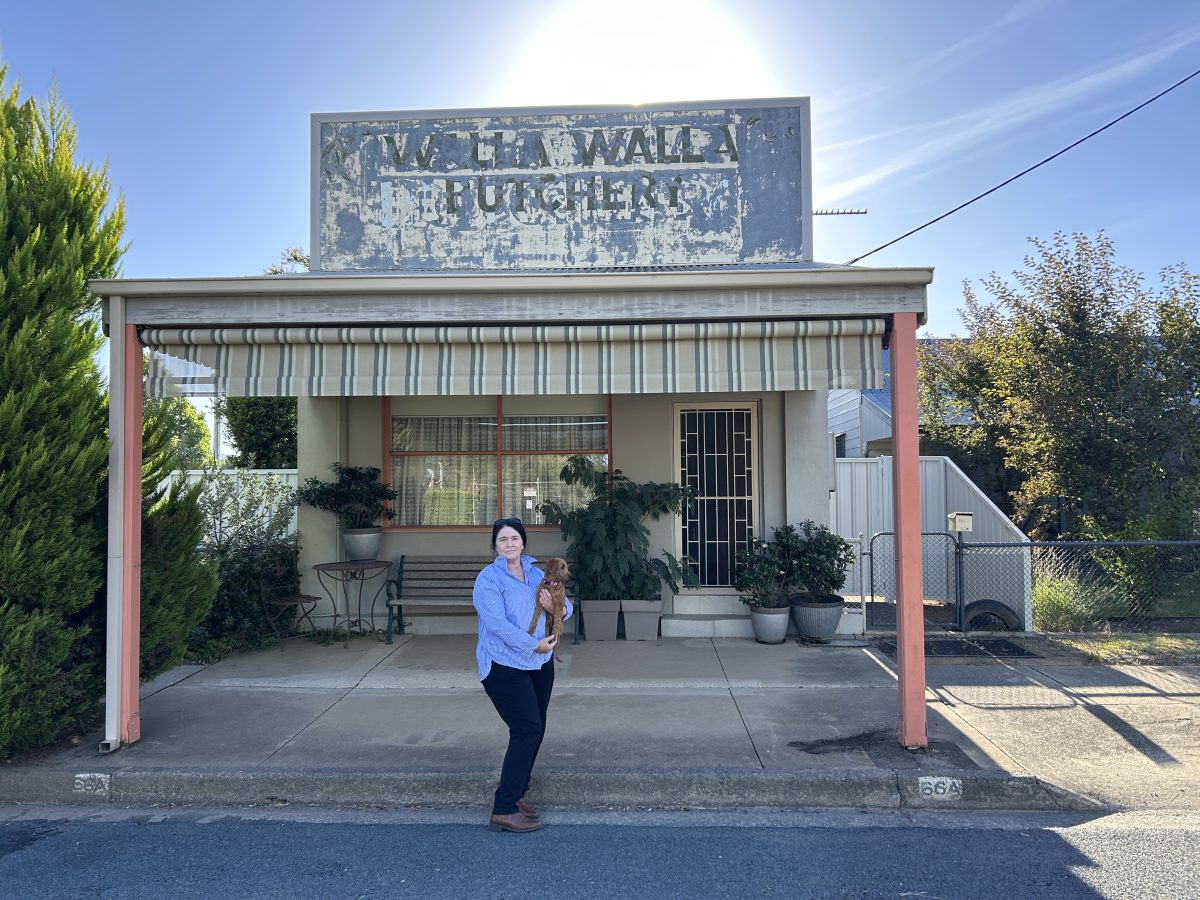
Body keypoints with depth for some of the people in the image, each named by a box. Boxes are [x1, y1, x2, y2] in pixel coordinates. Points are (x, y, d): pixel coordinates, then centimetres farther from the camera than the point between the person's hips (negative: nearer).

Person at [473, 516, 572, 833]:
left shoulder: (536, 573, 10)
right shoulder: (489, 578, -11)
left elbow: (566, 608, 13)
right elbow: (497, 622, -22)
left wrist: (555, 608, -11)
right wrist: (534, 644, -21)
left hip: (540, 664, 8)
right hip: (504, 667, -8)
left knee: (535, 730, 13)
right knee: (527, 730, -13)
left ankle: (515, 795, 28)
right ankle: (503, 811, -7)